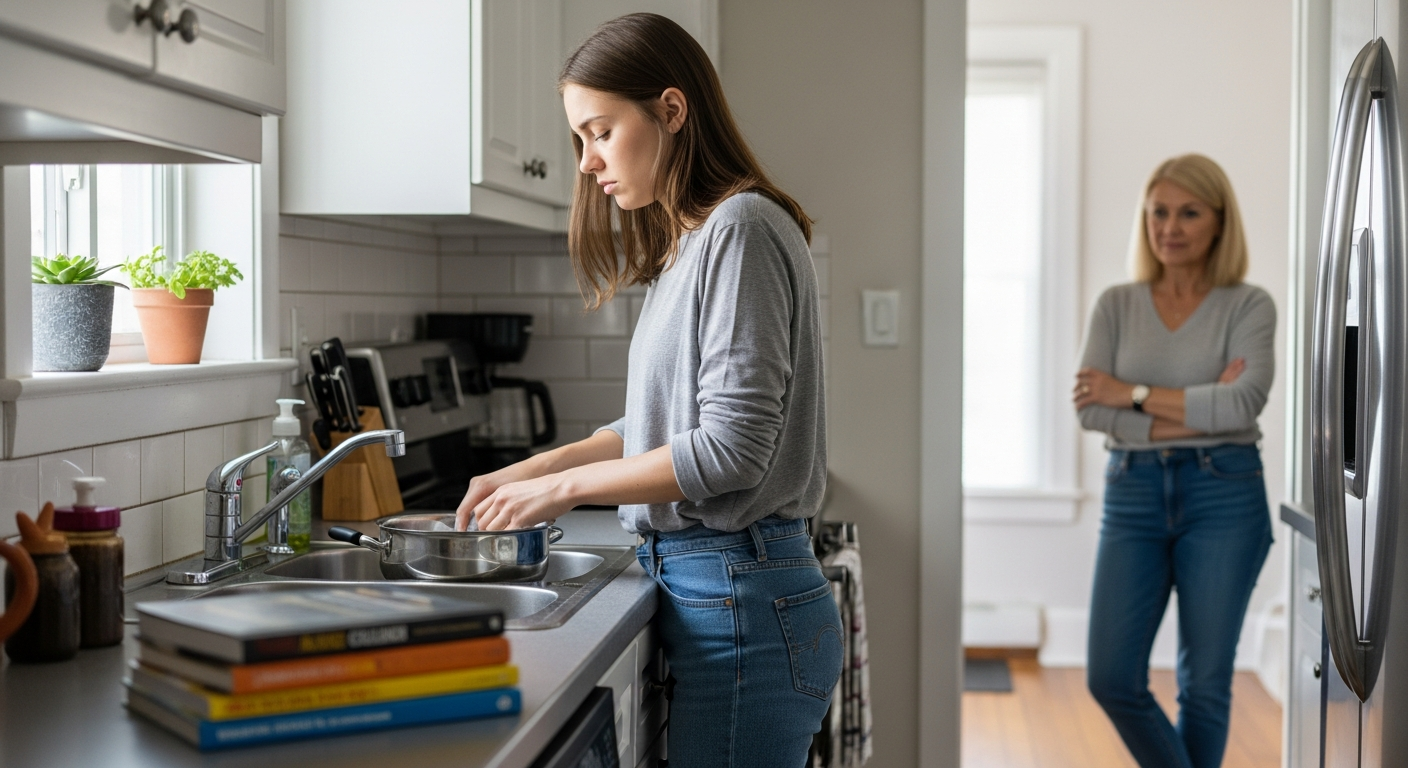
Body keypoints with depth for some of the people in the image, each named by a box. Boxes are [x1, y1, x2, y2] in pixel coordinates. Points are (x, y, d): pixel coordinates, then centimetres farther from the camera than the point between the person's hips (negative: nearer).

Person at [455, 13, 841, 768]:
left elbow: (731, 446, -18)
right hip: (705, 585, 9)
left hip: (742, 600, -9)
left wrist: (565, 487, -10)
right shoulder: (687, 242, 16)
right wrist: (531, 470, 10)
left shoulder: (740, 228, -13)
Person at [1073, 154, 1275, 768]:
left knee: (1205, 683, 5)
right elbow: (1091, 409, -6)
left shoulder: (1249, 306, 1)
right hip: (1133, 494, 2)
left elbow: (1244, 402, -15)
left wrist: (1135, 395, -12)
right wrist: (1197, 412, -13)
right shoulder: (1116, 305, 7)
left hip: (1223, 494, -2)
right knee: (1111, 677, -5)